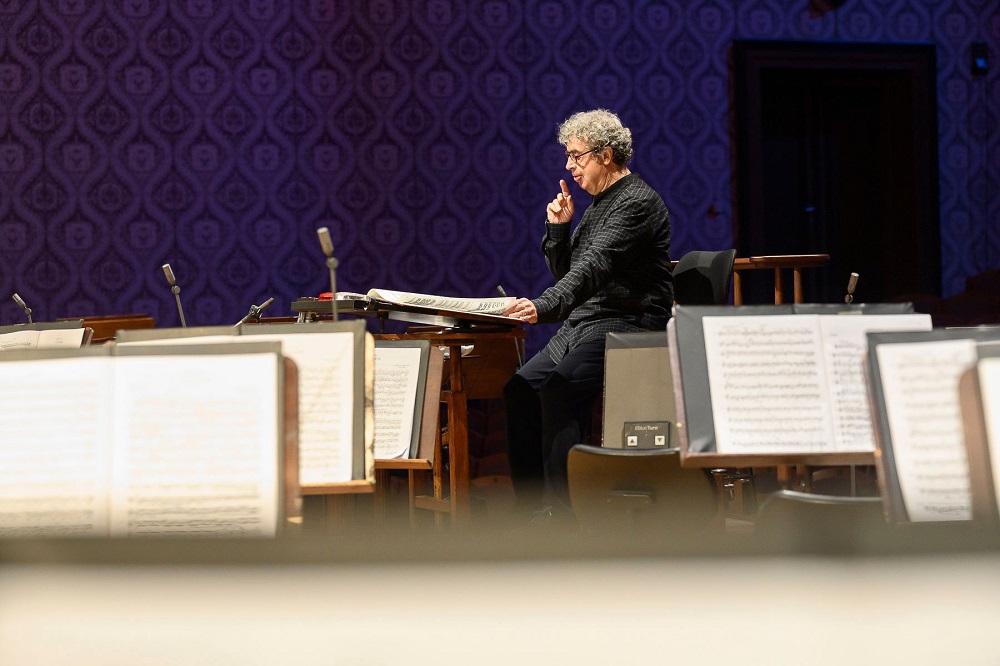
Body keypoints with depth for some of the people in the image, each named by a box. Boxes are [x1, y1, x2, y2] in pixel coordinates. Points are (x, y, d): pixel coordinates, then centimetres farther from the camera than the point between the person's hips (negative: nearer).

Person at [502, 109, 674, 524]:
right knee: (520, 389, -13)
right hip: (583, 325, 9)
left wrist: (544, 307, -40)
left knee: (559, 390, -31)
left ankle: (566, 513, -29)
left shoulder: (637, 202, -12)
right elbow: (565, 274, 22)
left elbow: (594, 267, -27)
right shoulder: (599, 203, 19)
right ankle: (535, 510, -13)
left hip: (629, 326, -9)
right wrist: (558, 228, 5)